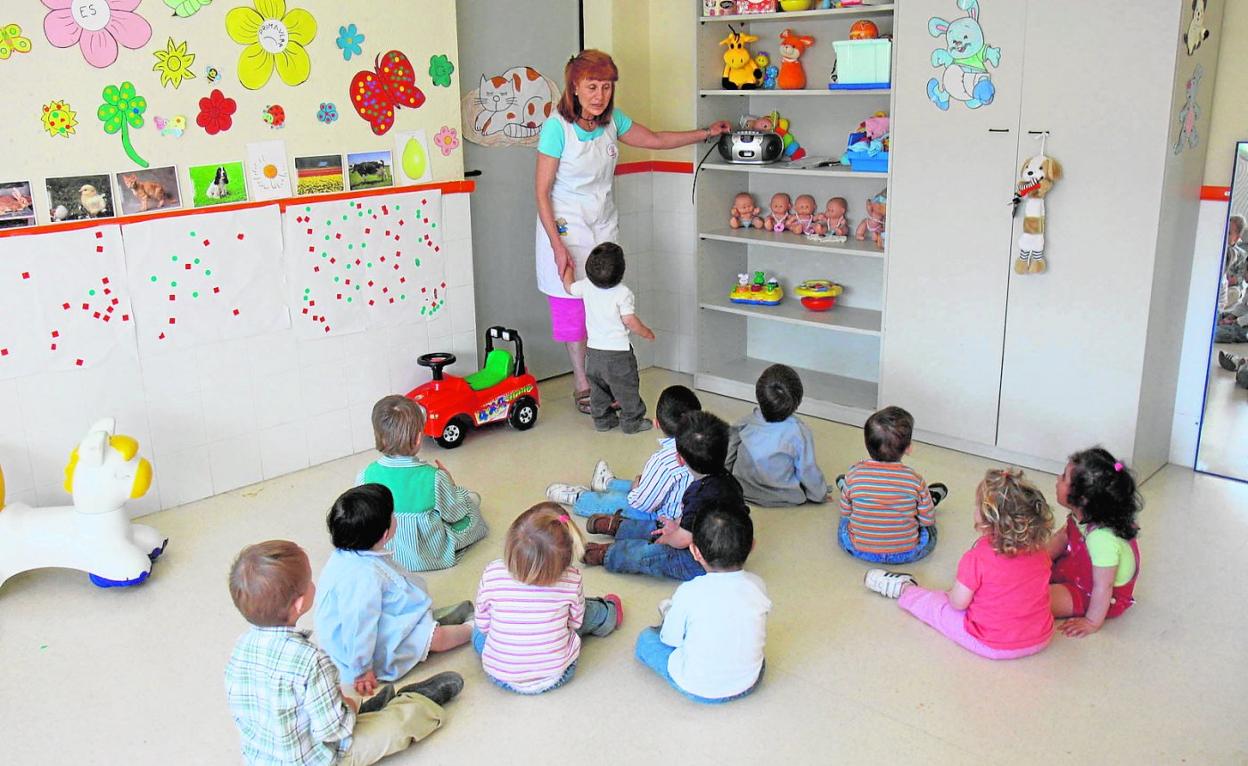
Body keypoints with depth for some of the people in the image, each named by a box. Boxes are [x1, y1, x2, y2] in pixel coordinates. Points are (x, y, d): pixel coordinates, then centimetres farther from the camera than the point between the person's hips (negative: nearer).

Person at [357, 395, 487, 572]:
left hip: (385, 553, 4)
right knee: (472, 498, 18)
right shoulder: (434, 478, -27)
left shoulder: (365, 476, -20)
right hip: (431, 556, -4)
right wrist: (449, 482, 5)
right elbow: (454, 514, -11)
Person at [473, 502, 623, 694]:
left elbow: (483, 623, -8)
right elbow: (575, 622, -3)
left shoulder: (492, 575, -22)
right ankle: (608, 612, 55)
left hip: (500, 676, 1)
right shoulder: (571, 579, -21)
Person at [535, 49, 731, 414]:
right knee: (573, 309, 2)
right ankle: (582, 386, 18)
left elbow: (655, 139, 16)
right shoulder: (557, 127, -19)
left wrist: (706, 133, 15)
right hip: (566, 229, -5)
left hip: (604, 225, 5)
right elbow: (542, 191, -16)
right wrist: (558, 247, -18)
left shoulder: (612, 120, -1)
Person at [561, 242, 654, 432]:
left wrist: (568, 268, 32)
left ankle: (602, 419, 27)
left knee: (598, 388, 19)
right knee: (627, 388, 9)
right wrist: (647, 332, -4)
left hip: (594, 350, 5)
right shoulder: (623, 293, -19)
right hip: (618, 352, -5)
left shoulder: (587, 286, -4)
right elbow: (630, 320, -20)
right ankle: (631, 421, 16)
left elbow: (569, 286, 14)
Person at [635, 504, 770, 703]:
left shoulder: (689, 593, -23)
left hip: (697, 689, -4)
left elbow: (670, 640, -9)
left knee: (646, 639, 15)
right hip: (749, 684, 4)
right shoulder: (757, 586, -13)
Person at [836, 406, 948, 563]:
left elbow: (845, 512, -4)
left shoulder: (854, 474, -18)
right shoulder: (915, 480, -19)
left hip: (859, 550, 1)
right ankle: (933, 497, 53)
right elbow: (928, 521, -8)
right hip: (907, 554, 0)